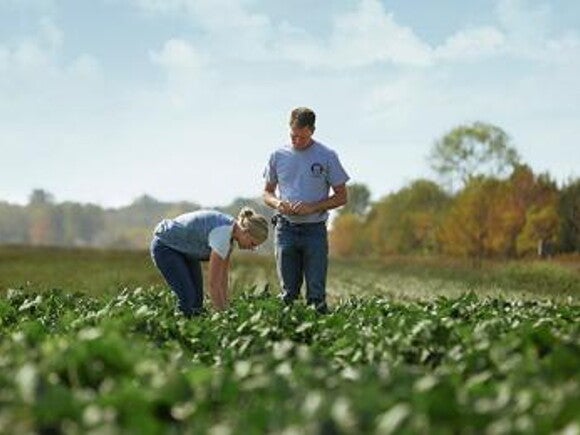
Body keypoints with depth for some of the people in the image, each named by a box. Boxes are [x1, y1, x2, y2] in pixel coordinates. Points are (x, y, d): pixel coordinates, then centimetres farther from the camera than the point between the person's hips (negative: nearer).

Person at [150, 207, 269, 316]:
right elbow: (213, 282, -32)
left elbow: (222, 275, -1)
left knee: (197, 298, 0)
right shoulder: (222, 235, -33)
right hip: (165, 247, -9)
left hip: (185, 249, 9)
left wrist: (225, 308, -2)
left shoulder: (232, 230, -6)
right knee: (188, 297, -18)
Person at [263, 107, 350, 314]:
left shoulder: (327, 156, 0)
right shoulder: (278, 155, 6)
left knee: (316, 292, -3)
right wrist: (278, 203, -8)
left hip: (315, 229, -2)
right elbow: (267, 192, 16)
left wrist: (312, 207, -13)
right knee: (288, 291, 5)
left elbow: (341, 197, 2)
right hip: (286, 228, 2)